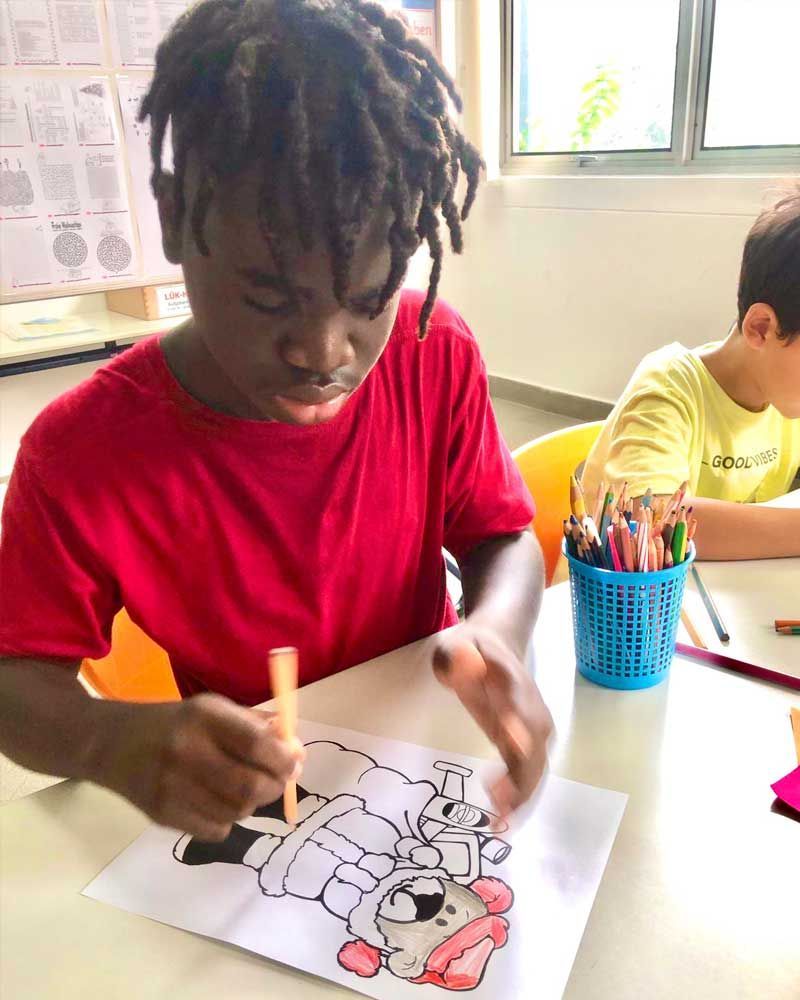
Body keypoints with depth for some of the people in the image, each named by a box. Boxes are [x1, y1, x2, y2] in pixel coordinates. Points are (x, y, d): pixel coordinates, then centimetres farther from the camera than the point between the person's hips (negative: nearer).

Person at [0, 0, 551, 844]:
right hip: (243, 811, -1)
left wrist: (497, 633, -28)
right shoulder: (80, 453, -19)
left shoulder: (436, 356, -13)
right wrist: (115, 741, -33)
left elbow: (503, 539, -4)